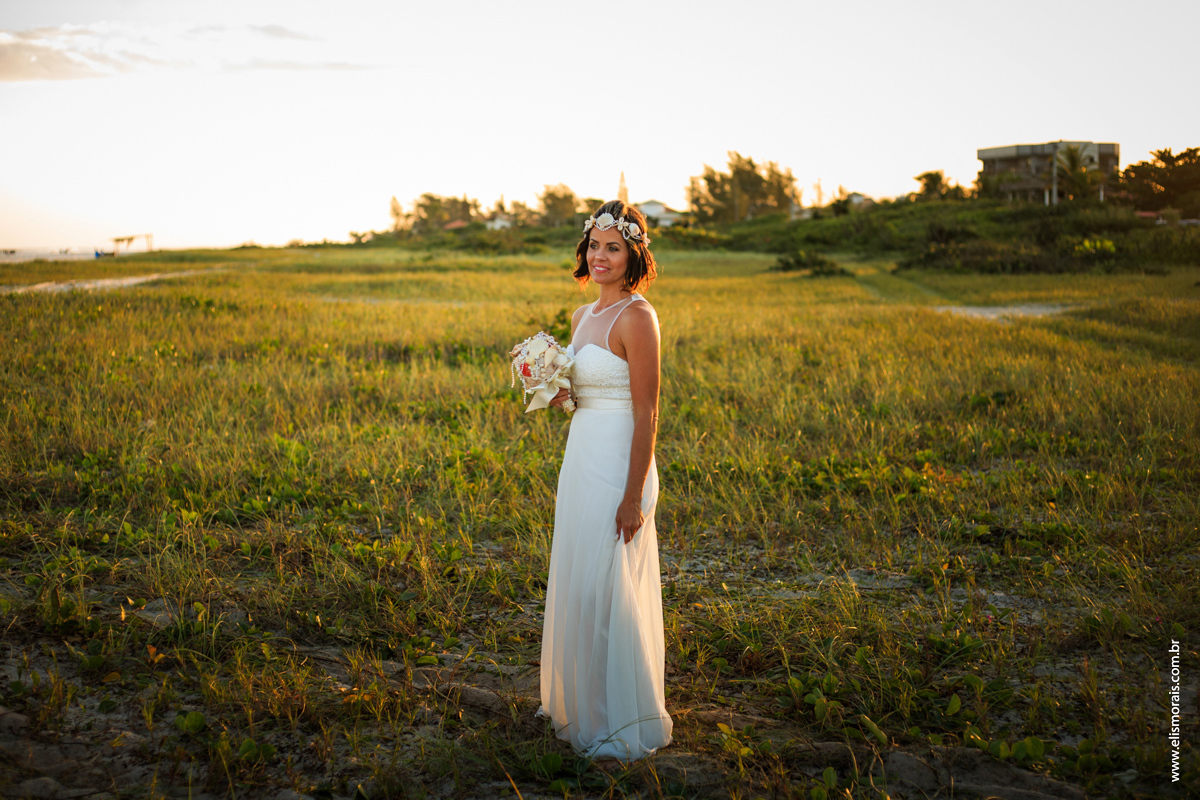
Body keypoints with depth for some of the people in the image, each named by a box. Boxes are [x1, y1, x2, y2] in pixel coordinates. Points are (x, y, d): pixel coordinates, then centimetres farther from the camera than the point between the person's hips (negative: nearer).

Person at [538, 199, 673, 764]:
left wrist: (633, 497, -19)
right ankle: (582, 704, 33)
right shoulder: (582, 316, 12)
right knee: (577, 586, 16)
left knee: (603, 591, -3)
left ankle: (623, 727, 12)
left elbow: (646, 414, -17)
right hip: (580, 460, 9)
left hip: (618, 465, -9)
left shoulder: (636, 317, -14)